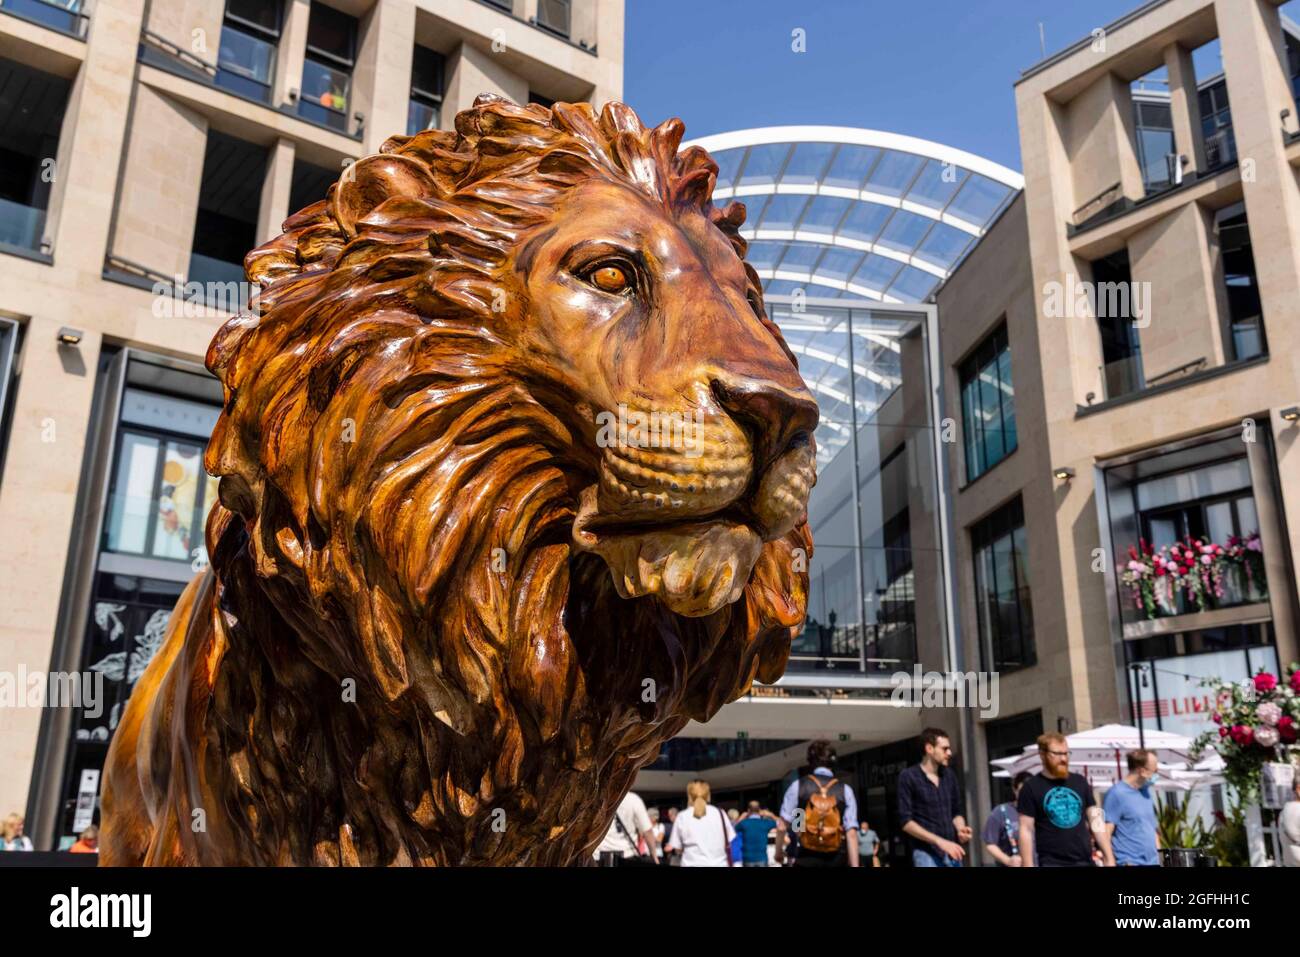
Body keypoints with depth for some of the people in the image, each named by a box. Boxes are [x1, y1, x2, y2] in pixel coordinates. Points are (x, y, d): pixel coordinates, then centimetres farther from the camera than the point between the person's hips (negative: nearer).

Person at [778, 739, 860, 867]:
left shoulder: (798, 786, 1)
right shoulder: (845, 790, 2)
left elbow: (783, 826, -1)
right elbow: (851, 834, -5)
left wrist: (778, 851, 15)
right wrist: (854, 866, -5)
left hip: (806, 861, -1)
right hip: (836, 862, 1)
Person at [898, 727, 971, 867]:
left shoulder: (949, 775, 10)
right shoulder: (909, 777, -7)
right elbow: (906, 822, -10)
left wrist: (960, 829, -3)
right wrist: (939, 841, -18)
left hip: (951, 852, 6)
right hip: (926, 853, -5)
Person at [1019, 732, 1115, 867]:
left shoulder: (1080, 782, 10)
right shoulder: (1031, 788, -4)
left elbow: (1096, 821, 12)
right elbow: (1027, 831, -6)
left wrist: (1109, 858, 7)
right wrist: (1028, 865, -12)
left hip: (1085, 861, 5)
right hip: (1052, 863, -4)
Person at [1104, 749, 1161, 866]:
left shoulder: (1147, 792, 12)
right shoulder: (1117, 793, -13)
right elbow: (1105, 834, -15)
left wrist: (1159, 857, 16)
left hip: (1152, 863, 8)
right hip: (1130, 863, -8)